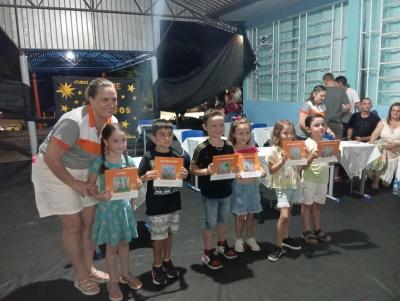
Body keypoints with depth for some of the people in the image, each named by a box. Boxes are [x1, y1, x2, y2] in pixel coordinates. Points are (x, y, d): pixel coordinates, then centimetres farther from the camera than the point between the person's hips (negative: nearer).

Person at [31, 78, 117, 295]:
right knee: (73, 225, 1)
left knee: (90, 221, 10)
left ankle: (89, 269, 29)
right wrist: (73, 183, -20)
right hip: (56, 171, -7)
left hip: (84, 171, 7)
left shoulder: (112, 122, -10)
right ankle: (81, 277, 21)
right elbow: (50, 158, -27)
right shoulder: (74, 122, -32)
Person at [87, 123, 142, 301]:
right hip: (108, 207, -4)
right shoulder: (99, 163, -15)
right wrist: (99, 196, -28)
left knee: (124, 242, 18)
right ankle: (113, 281, 26)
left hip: (125, 205, 4)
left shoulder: (129, 160, -3)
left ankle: (125, 274, 38)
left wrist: (138, 185, -13)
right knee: (112, 246, 8)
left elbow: (134, 182, 10)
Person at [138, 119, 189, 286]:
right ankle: (157, 267, 28)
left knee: (169, 234, 19)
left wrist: (184, 175, -12)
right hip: (156, 205, -4)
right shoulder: (148, 157, -12)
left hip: (174, 203, 4)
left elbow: (182, 178, 10)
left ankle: (167, 261, 39)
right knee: (159, 237, 7)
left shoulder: (177, 156, 0)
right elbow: (139, 179, -12)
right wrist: (146, 177, -32)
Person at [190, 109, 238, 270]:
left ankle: (223, 245, 44)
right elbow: (193, 169, -13)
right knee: (210, 223, 8)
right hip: (209, 193, -5)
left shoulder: (229, 146, -2)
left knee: (223, 220, 22)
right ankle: (208, 254, 25)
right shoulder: (202, 148, -17)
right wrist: (207, 170, -28)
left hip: (226, 190, 5)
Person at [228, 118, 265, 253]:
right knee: (240, 215, 6)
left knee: (250, 214, 15)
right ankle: (239, 240, 26)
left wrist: (261, 172, -13)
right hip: (238, 185, -3)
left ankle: (250, 238, 33)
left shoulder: (253, 149, 1)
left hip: (252, 184, 4)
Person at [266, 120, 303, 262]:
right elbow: (271, 170, -11)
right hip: (282, 186, -5)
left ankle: (285, 238, 34)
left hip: (295, 184, 5)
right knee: (284, 215, -11)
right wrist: (282, 160, -23)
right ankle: (279, 246, 1)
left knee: (287, 213, 15)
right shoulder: (274, 151, -11)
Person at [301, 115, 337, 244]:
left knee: (318, 205, 17)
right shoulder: (307, 144, -14)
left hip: (323, 179, 6)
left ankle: (317, 230, 29)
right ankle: (307, 231, 19)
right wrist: (312, 157, -32)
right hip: (309, 180, -5)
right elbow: (304, 166, -16)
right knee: (307, 205, 8)